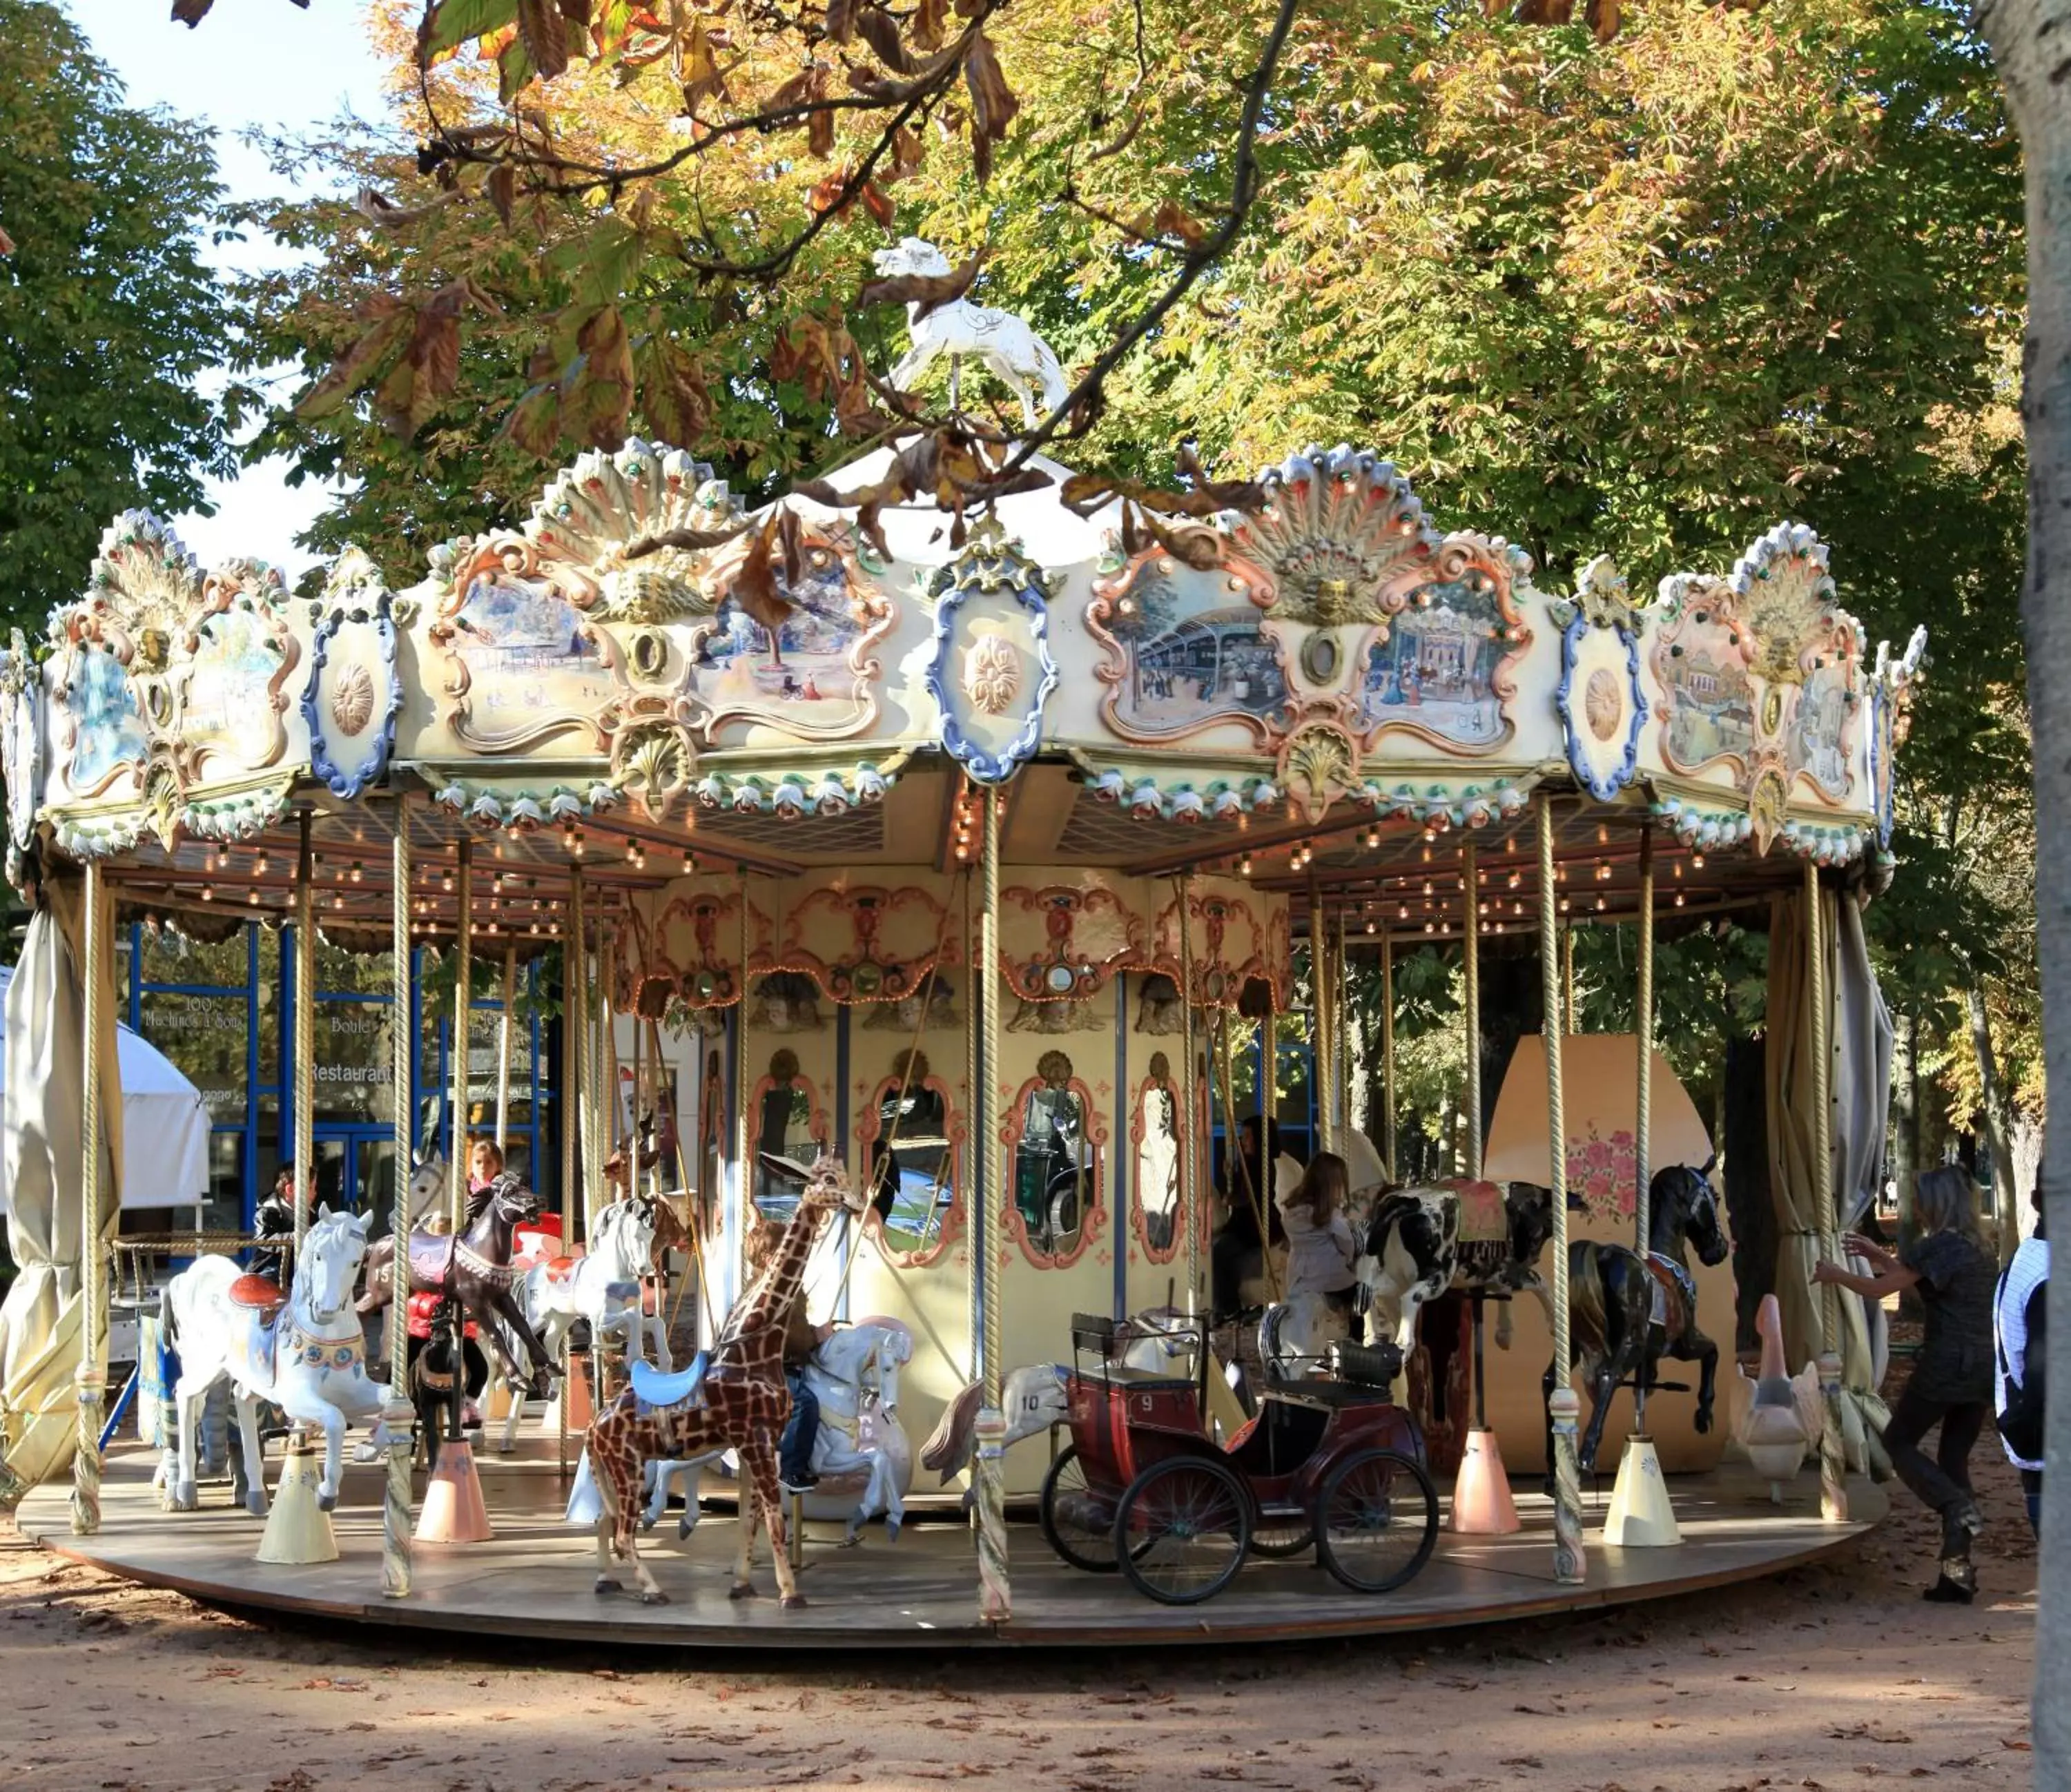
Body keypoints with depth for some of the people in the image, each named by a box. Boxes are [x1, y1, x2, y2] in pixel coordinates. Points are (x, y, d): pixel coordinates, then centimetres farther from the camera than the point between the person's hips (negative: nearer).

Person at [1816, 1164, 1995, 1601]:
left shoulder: (1936, 1246, -10)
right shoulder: (1975, 1249, 15)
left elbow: (1878, 1289, -6)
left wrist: (1834, 1274, 10)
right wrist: (1880, 1256, 32)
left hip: (1946, 1363, -8)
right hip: (1984, 1367, 8)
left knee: (1899, 1441, 10)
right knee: (1955, 1458, 11)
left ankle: (1957, 1506, -14)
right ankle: (1959, 1572, 5)